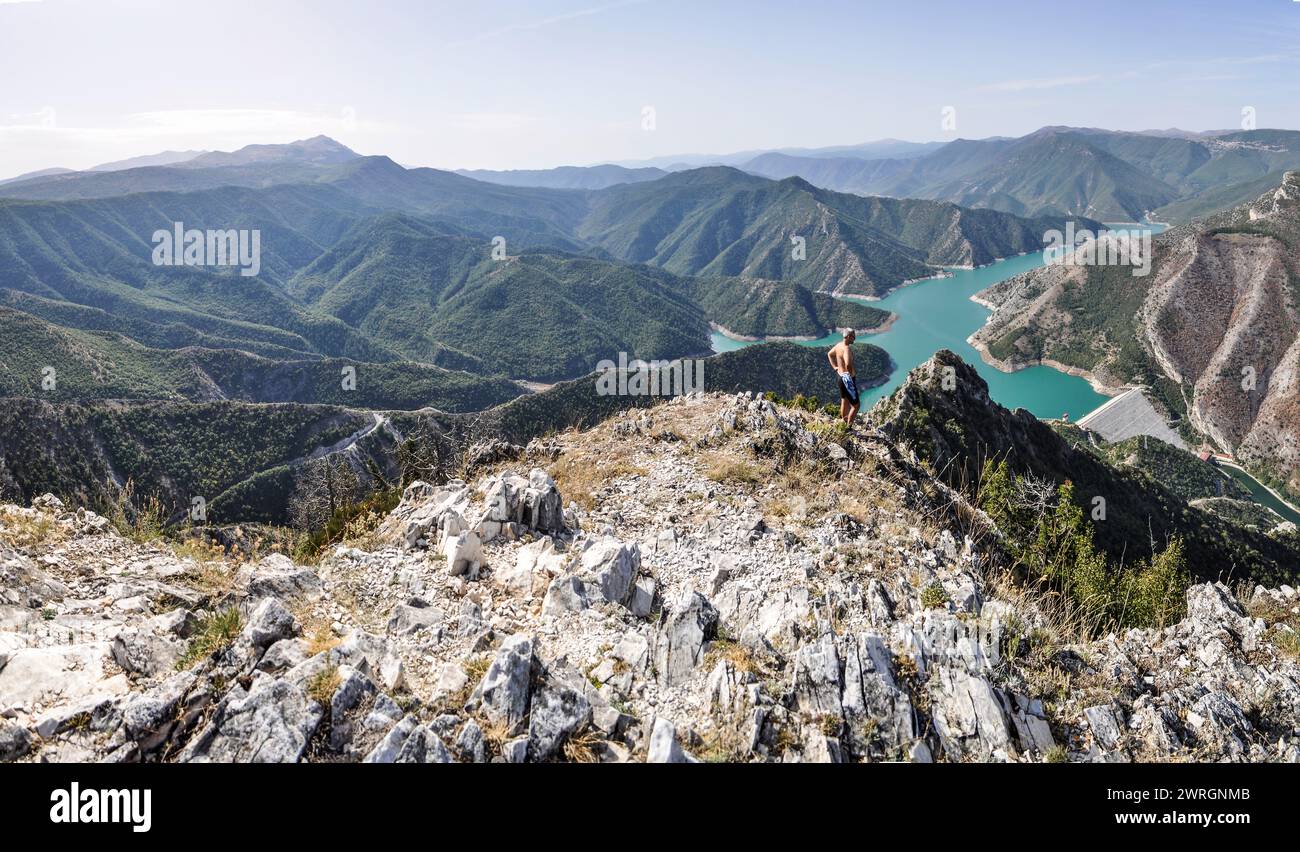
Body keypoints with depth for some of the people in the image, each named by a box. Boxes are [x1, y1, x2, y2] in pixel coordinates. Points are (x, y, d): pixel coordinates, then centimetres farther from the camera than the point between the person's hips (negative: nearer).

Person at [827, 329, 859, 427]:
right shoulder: (847, 348, -25)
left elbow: (829, 354, 24)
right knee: (855, 405, -1)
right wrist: (851, 374, -21)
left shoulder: (839, 345, 4)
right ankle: (849, 428, 2)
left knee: (845, 402, 23)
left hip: (841, 377, 10)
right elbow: (848, 364, -41)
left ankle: (844, 423, 35)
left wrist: (835, 367, 19)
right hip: (848, 378, -10)